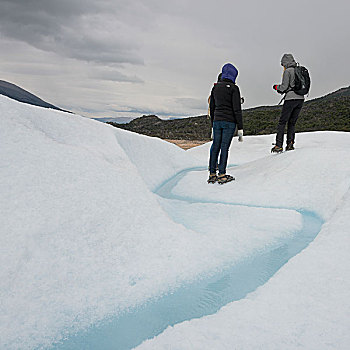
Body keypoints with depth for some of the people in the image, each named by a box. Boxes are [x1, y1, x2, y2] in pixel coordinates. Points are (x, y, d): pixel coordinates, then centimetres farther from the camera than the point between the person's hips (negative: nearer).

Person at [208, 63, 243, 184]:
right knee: (224, 147, -2)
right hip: (229, 122, -5)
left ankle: (212, 174, 11)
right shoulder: (233, 88, -7)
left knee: (215, 146, 9)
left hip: (217, 120, 5)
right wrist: (240, 128, -9)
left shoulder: (215, 87, 10)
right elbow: (237, 109, -11)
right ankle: (222, 175, 2)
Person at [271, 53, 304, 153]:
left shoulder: (287, 71, -6)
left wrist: (276, 87, 10)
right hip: (300, 99, 7)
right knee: (292, 123, 13)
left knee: (282, 122, -1)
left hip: (291, 99, -7)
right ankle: (290, 144, 5)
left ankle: (279, 145, -5)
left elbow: (284, 87, -12)